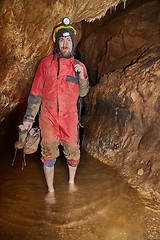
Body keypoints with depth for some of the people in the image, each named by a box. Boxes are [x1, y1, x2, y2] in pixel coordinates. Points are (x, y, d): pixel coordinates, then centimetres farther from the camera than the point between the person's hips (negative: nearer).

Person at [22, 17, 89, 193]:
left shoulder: (79, 66, 5)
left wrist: (81, 75, -11)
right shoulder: (46, 63, -2)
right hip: (48, 116, -2)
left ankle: (71, 182, 36)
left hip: (70, 117, 2)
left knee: (73, 152, 9)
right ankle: (50, 190, 19)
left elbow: (83, 93, 8)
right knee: (49, 154, 2)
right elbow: (35, 92, 1)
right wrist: (29, 117, 3)